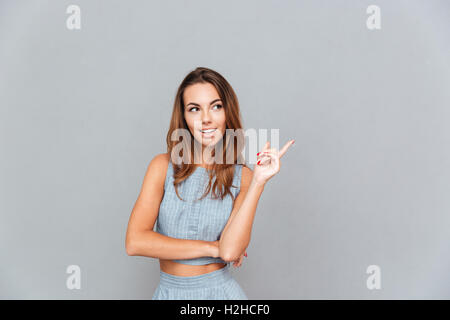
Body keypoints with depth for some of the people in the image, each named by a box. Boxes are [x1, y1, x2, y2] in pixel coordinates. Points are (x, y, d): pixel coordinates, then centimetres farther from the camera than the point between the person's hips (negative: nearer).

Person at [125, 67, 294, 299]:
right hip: (169, 290, 1)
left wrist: (259, 182, -22)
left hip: (219, 289, 0)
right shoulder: (163, 166, -8)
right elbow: (135, 242, -16)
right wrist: (212, 248, -15)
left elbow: (230, 250, -19)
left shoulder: (242, 177, -7)